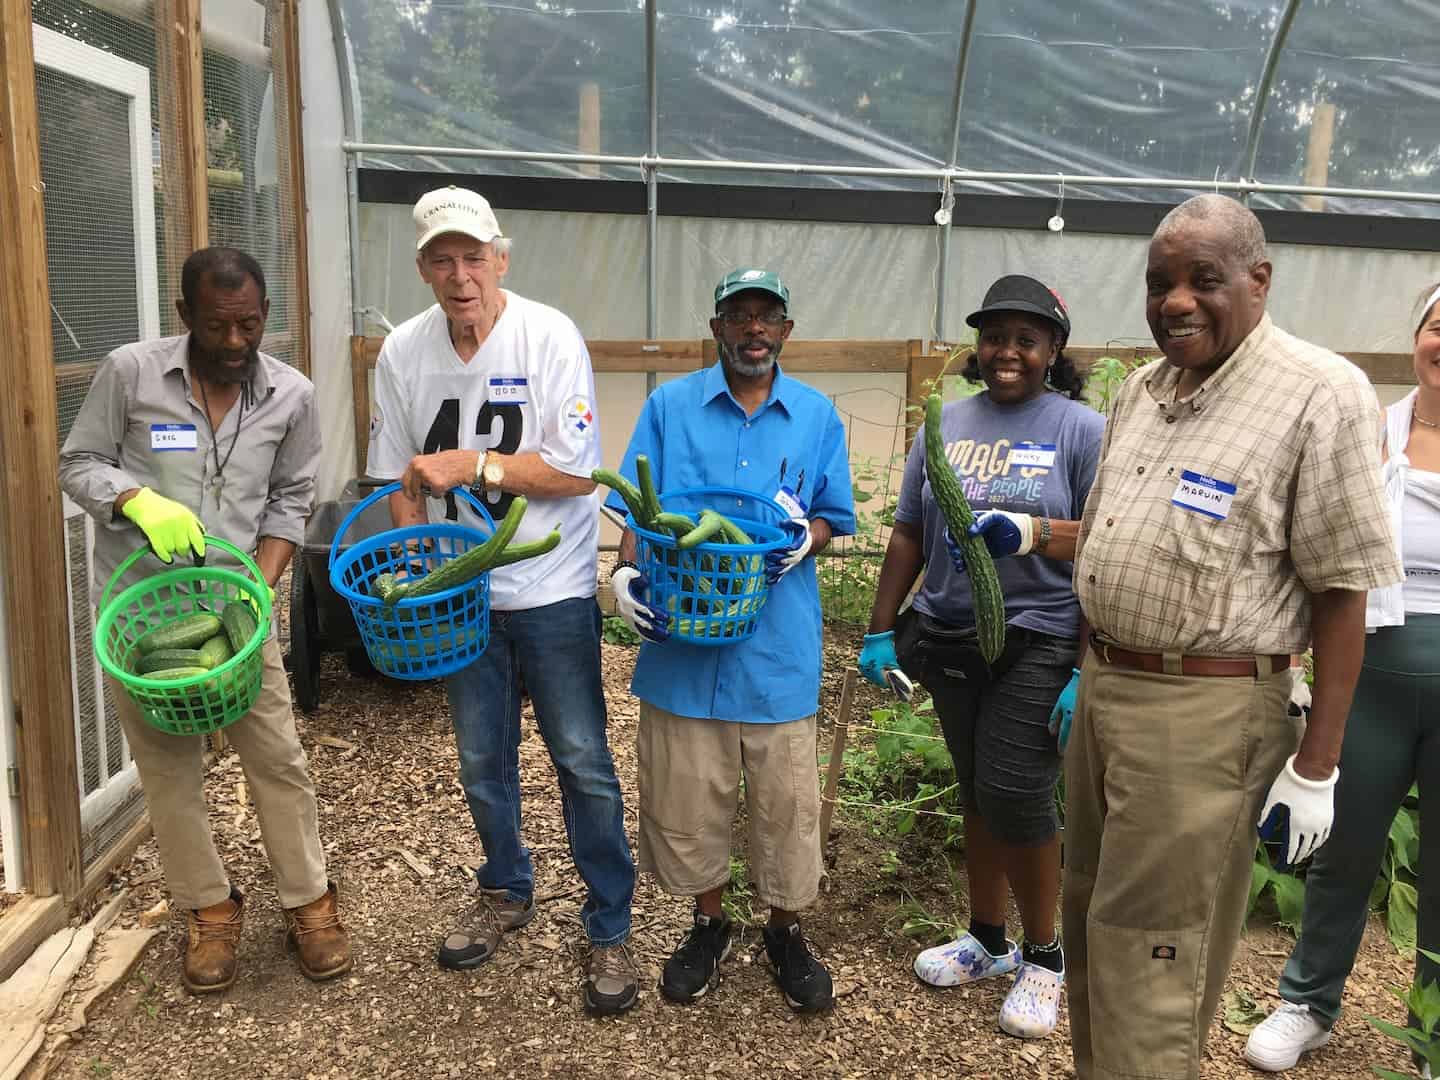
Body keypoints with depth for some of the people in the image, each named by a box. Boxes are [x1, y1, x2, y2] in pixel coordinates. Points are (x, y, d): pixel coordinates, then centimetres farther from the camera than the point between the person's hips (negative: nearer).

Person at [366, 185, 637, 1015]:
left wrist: (471, 464, -22)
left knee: (583, 760, 0)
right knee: (483, 762, 17)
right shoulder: (403, 352, -2)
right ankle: (507, 892, 40)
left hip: (552, 588, -4)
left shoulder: (550, 337, -14)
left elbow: (576, 472, -18)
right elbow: (404, 481, 7)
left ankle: (611, 931, 16)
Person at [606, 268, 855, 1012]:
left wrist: (805, 536, -14)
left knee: (786, 802, 7)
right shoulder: (670, 406, 4)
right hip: (682, 641, 0)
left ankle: (786, 933, 32)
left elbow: (836, 518, 9)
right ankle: (709, 925, 35)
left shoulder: (817, 415, 6)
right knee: (687, 798, 11)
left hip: (778, 647, 0)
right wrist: (627, 572, -16)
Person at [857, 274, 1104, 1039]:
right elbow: (908, 534, 10)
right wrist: (880, 631, 7)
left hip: (1039, 645, -4)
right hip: (949, 641, 5)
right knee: (976, 793, 14)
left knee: (1015, 795, -7)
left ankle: (1045, 957, 16)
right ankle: (986, 939, 32)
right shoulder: (946, 425, 9)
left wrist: (1034, 532, -25)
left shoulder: (1081, 429, -4)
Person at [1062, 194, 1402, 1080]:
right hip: (1103, 686, 8)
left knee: (1149, 955, 3)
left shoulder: (1321, 394, -14)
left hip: (1203, 712, -8)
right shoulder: (1142, 390, 9)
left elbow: (1341, 591, -14)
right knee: (1091, 920, 20)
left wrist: (1316, 767, -14)